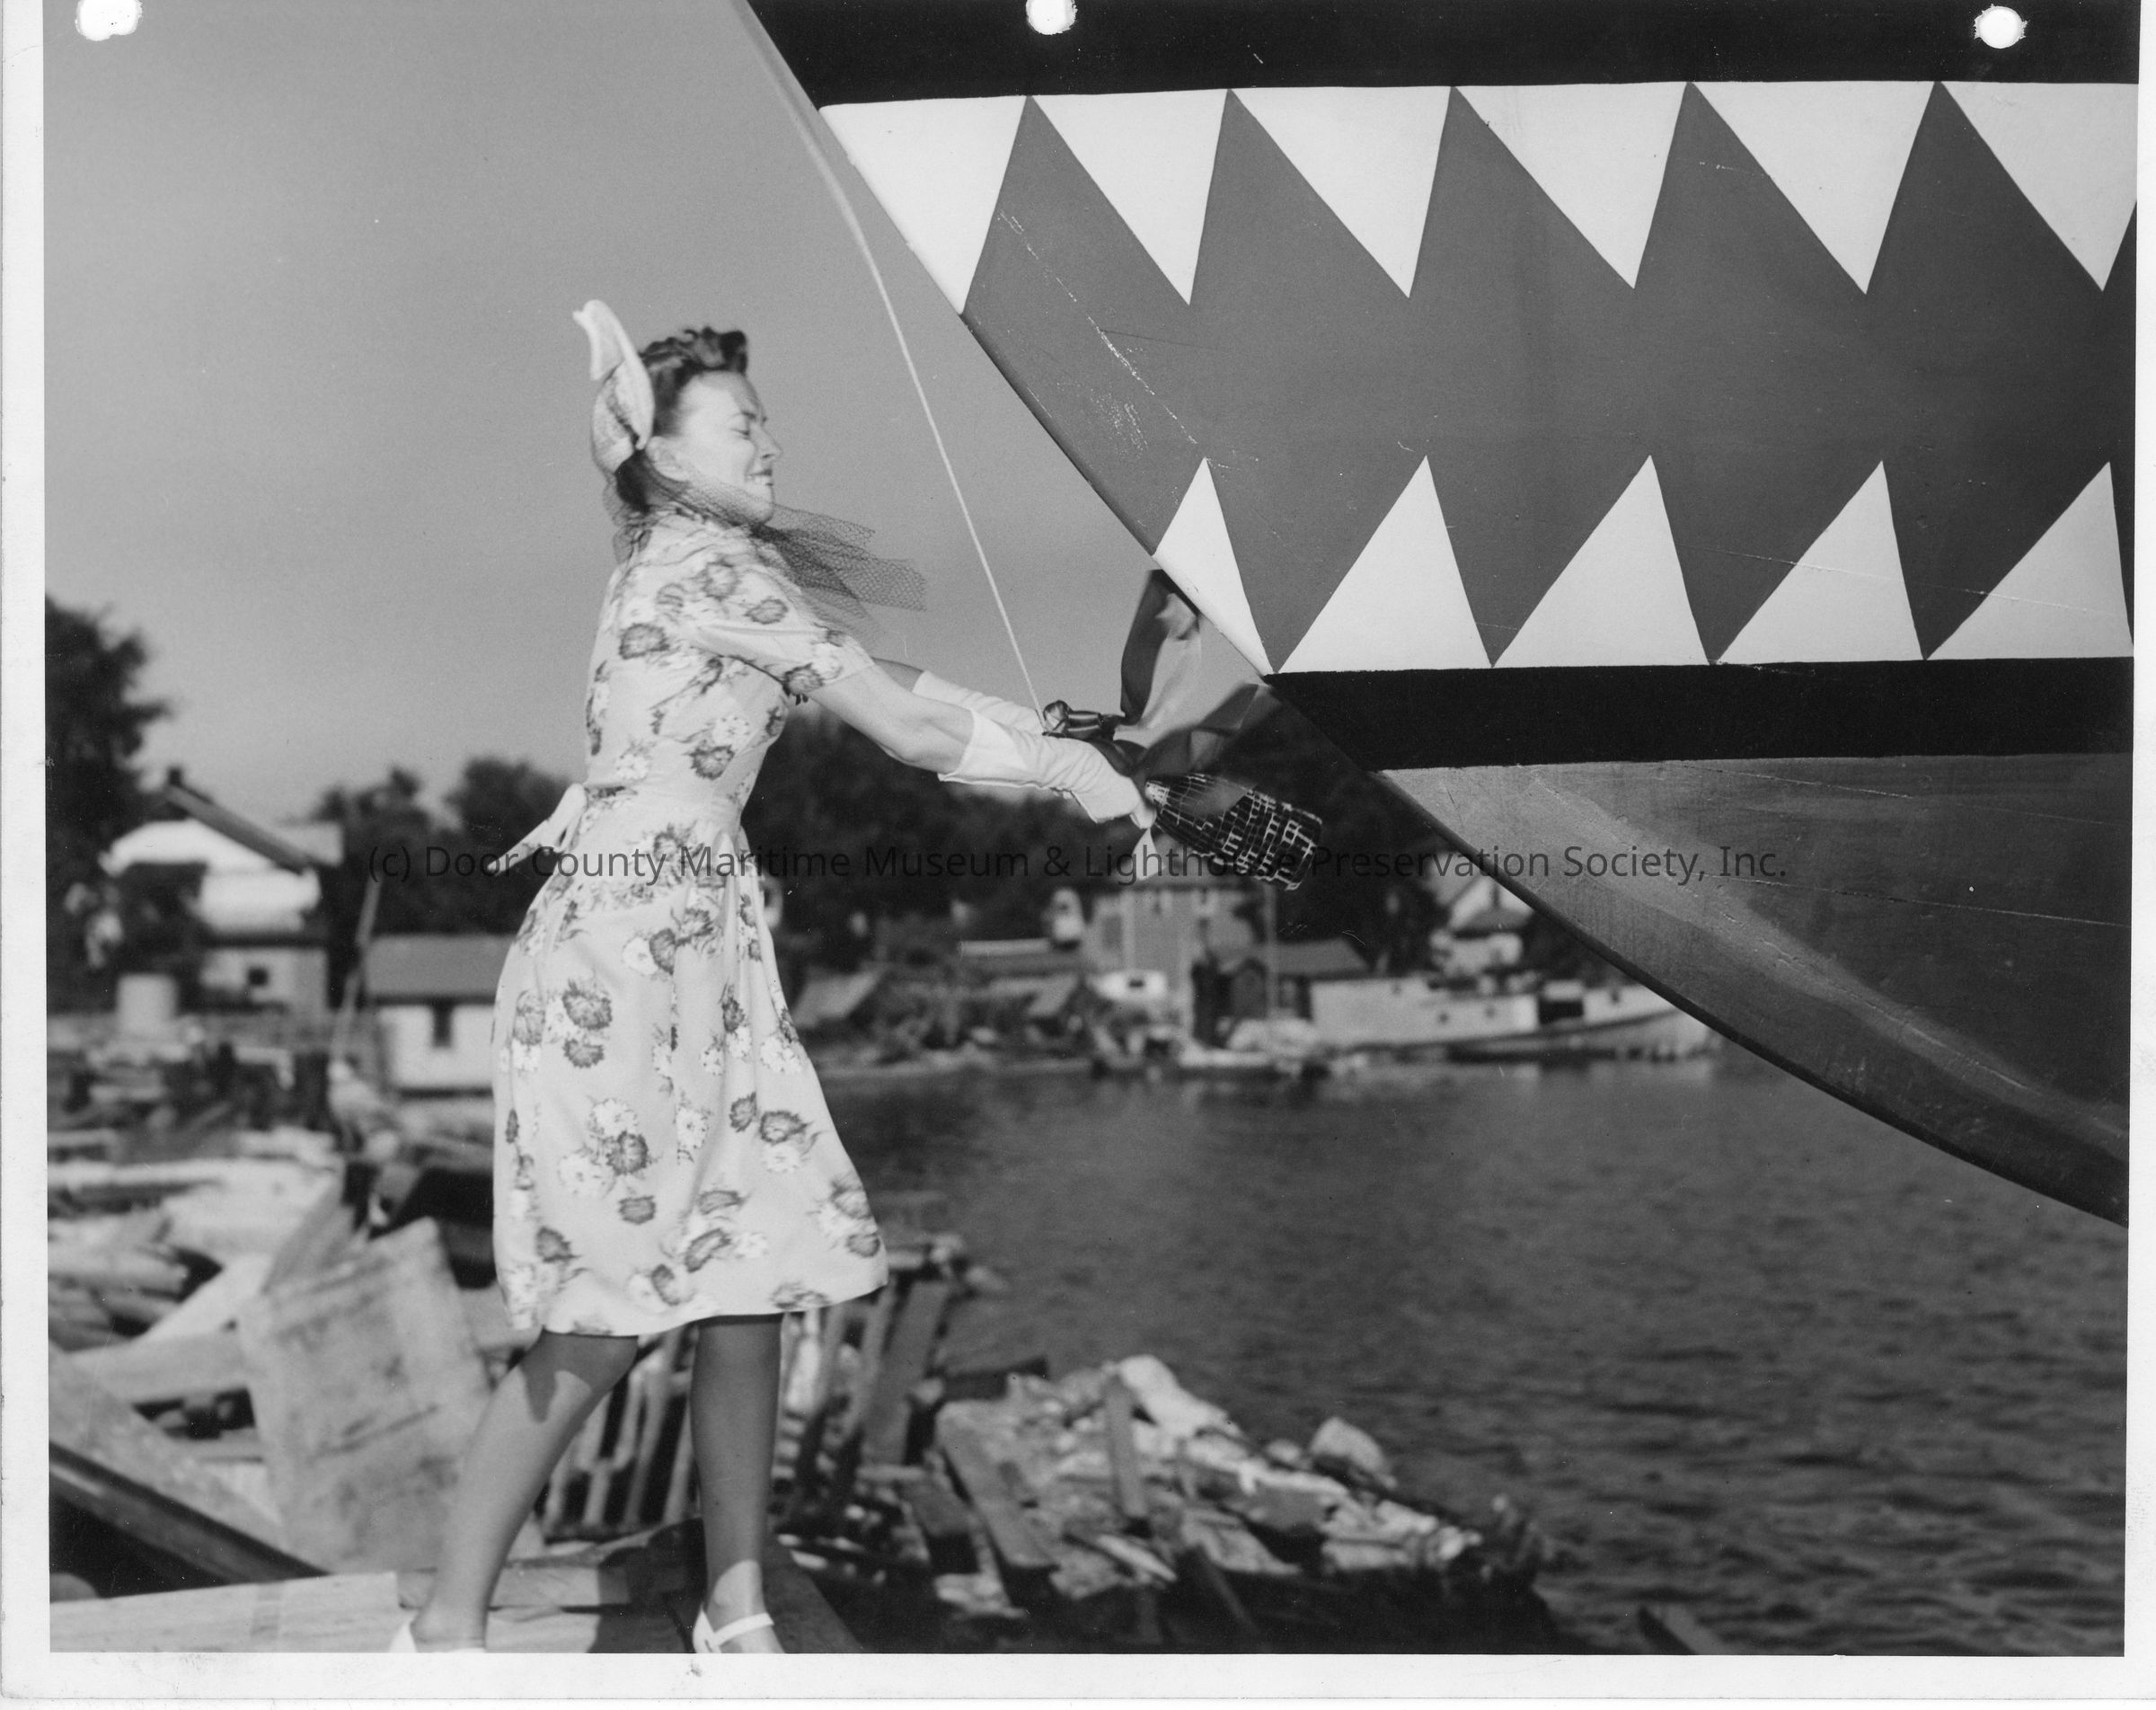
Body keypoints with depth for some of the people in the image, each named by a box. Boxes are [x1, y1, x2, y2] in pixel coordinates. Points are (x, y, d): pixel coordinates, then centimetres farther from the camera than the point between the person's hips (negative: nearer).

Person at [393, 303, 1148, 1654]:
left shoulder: (719, 571, 20)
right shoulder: (705, 568, -8)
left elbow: (884, 684, 21)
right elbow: (902, 725, -8)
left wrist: (1044, 731, 13)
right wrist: (1066, 774, 3)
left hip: (706, 944, 9)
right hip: (626, 941, -9)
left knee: (749, 1282, 5)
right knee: (609, 1315, -9)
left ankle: (739, 1610, 13)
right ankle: (447, 1626, -2)